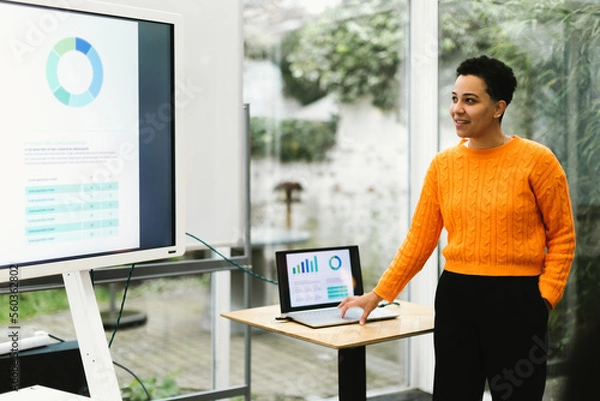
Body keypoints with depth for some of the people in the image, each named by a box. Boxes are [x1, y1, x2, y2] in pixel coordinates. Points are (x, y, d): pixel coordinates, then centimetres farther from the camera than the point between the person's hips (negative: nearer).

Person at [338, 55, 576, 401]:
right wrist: (379, 294, 5)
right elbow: (420, 239, 6)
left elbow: (562, 237, -1)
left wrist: (545, 297, -10)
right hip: (455, 296, 4)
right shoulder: (443, 164, 3)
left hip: (516, 299, -3)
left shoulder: (536, 160, -7)